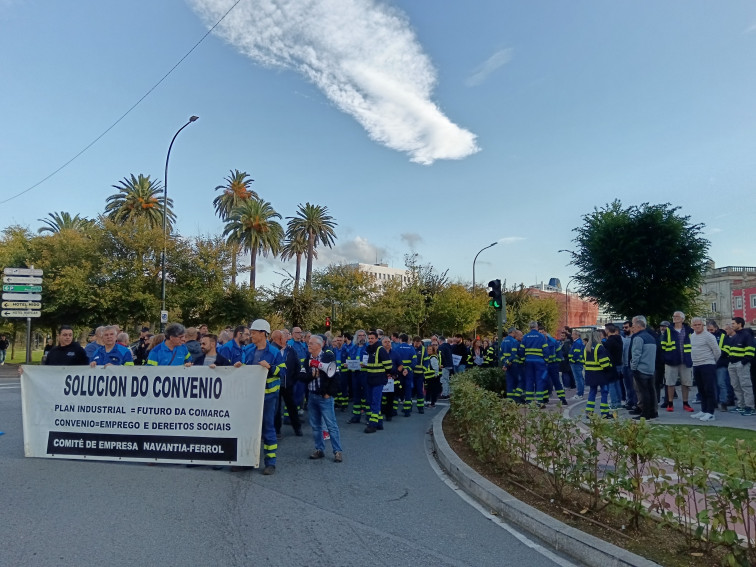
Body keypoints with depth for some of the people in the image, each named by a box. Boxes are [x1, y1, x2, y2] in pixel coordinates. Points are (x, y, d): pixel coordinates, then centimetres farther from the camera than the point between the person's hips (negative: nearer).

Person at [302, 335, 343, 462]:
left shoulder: (329, 356, -9)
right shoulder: (307, 358, 9)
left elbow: (334, 376, -14)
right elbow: (303, 377, 4)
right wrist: (311, 375, -13)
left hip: (325, 397, -6)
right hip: (312, 396, 6)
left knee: (331, 425, -3)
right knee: (315, 426, 13)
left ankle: (337, 451, 4)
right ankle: (319, 449, 25)